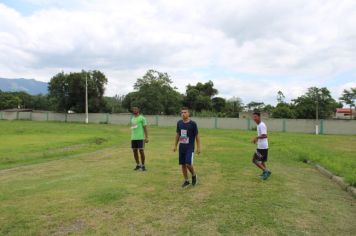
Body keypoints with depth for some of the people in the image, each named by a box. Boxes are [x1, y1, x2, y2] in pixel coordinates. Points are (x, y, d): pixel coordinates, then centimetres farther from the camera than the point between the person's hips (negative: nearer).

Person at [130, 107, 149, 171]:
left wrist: (146, 137, -9)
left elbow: (145, 128, -3)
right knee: (135, 151, 7)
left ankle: (143, 166, 7)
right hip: (133, 138, 6)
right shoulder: (132, 118, 18)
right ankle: (138, 165, 19)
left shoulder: (142, 118, -1)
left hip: (140, 138, -6)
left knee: (141, 151, -6)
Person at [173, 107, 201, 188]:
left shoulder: (193, 123, -9)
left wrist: (198, 147, -6)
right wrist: (175, 145, 13)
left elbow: (197, 136, -4)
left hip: (190, 147, -5)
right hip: (182, 147, 5)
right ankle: (186, 181, 22)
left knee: (188, 164, -14)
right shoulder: (179, 123, 4)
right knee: (183, 164, 7)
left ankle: (194, 175, 15)